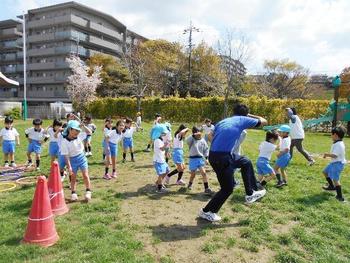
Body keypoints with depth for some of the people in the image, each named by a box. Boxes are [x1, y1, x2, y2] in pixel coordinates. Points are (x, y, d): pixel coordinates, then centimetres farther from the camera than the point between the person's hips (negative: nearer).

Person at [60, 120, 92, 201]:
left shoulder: (79, 136, -5)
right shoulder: (64, 142, -16)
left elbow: (89, 132, 3)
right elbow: (66, 155, -16)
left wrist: (83, 126, -12)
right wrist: (69, 166, -18)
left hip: (82, 157, 2)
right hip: (73, 160, -2)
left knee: (85, 175, -2)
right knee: (73, 177, 8)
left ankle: (88, 192, 8)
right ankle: (74, 193, 20)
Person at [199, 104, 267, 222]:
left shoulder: (223, 121, 19)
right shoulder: (243, 120, 2)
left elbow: (210, 135, 12)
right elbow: (264, 121, 14)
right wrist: (250, 115, 28)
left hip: (214, 155, 8)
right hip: (222, 158, -8)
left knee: (246, 162, 24)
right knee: (227, 188, 9)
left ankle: (251, 193, 33)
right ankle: (206, 211, 22)